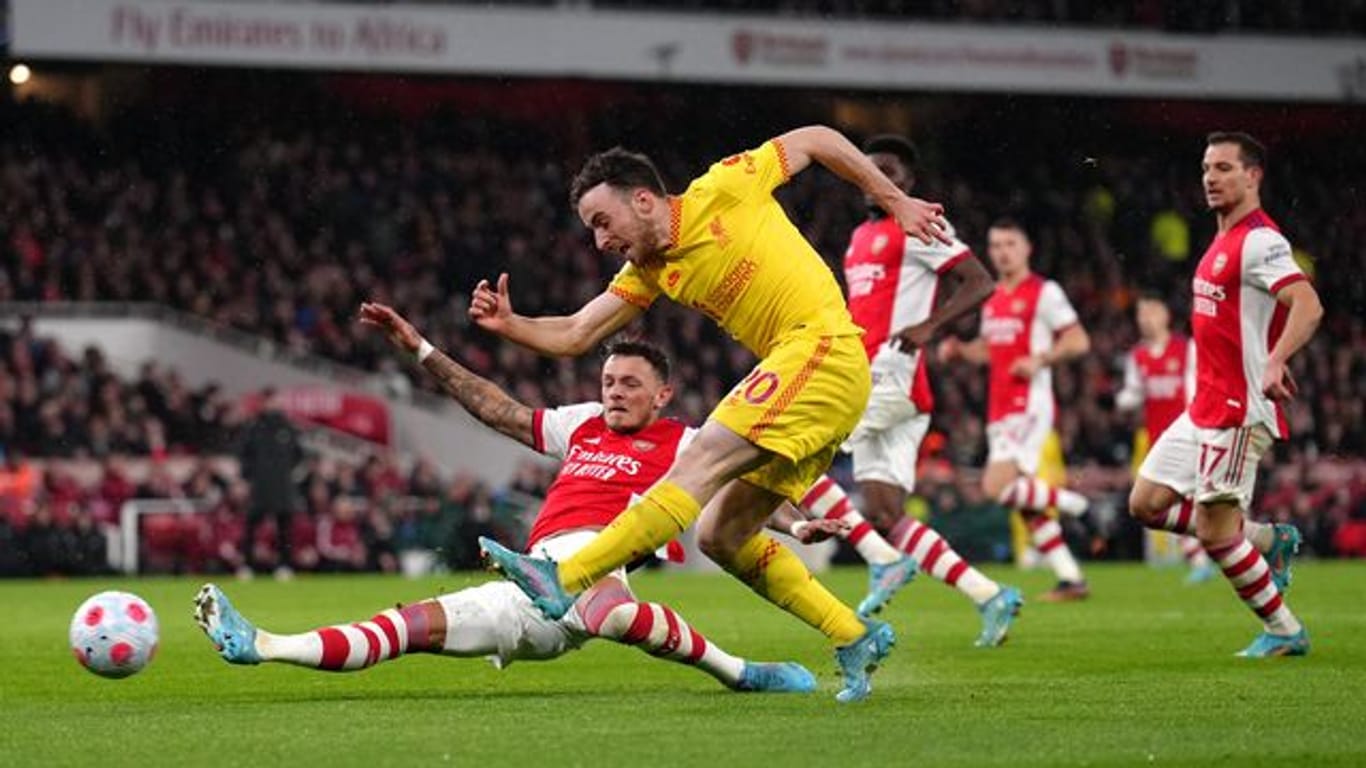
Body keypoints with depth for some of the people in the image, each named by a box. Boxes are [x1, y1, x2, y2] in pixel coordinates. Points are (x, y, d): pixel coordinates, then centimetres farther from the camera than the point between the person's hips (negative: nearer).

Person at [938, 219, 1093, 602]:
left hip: (1029, 405, -8)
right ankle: (1071, 580, 10)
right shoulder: (992, 299, 17)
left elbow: (1078, 340, -8)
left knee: (998, 487, -21)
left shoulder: (1044, 292, -6)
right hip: (999, 409, 8)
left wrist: (1039, 359, -22)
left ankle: (1068, 501, -2)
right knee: (1026, 505, 6)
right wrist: (959, 349, 9)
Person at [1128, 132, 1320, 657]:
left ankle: (1284, 631, 8)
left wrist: (1274, 362, -40)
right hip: (1205, 407, 10)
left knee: (1213, 532, -8)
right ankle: (1271, 540, 18)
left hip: (1238, 411, -10)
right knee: (1146, 503, 8)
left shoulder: (1259, 240, -15)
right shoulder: (1224, 242, 15)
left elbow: (1308, 306, -28)